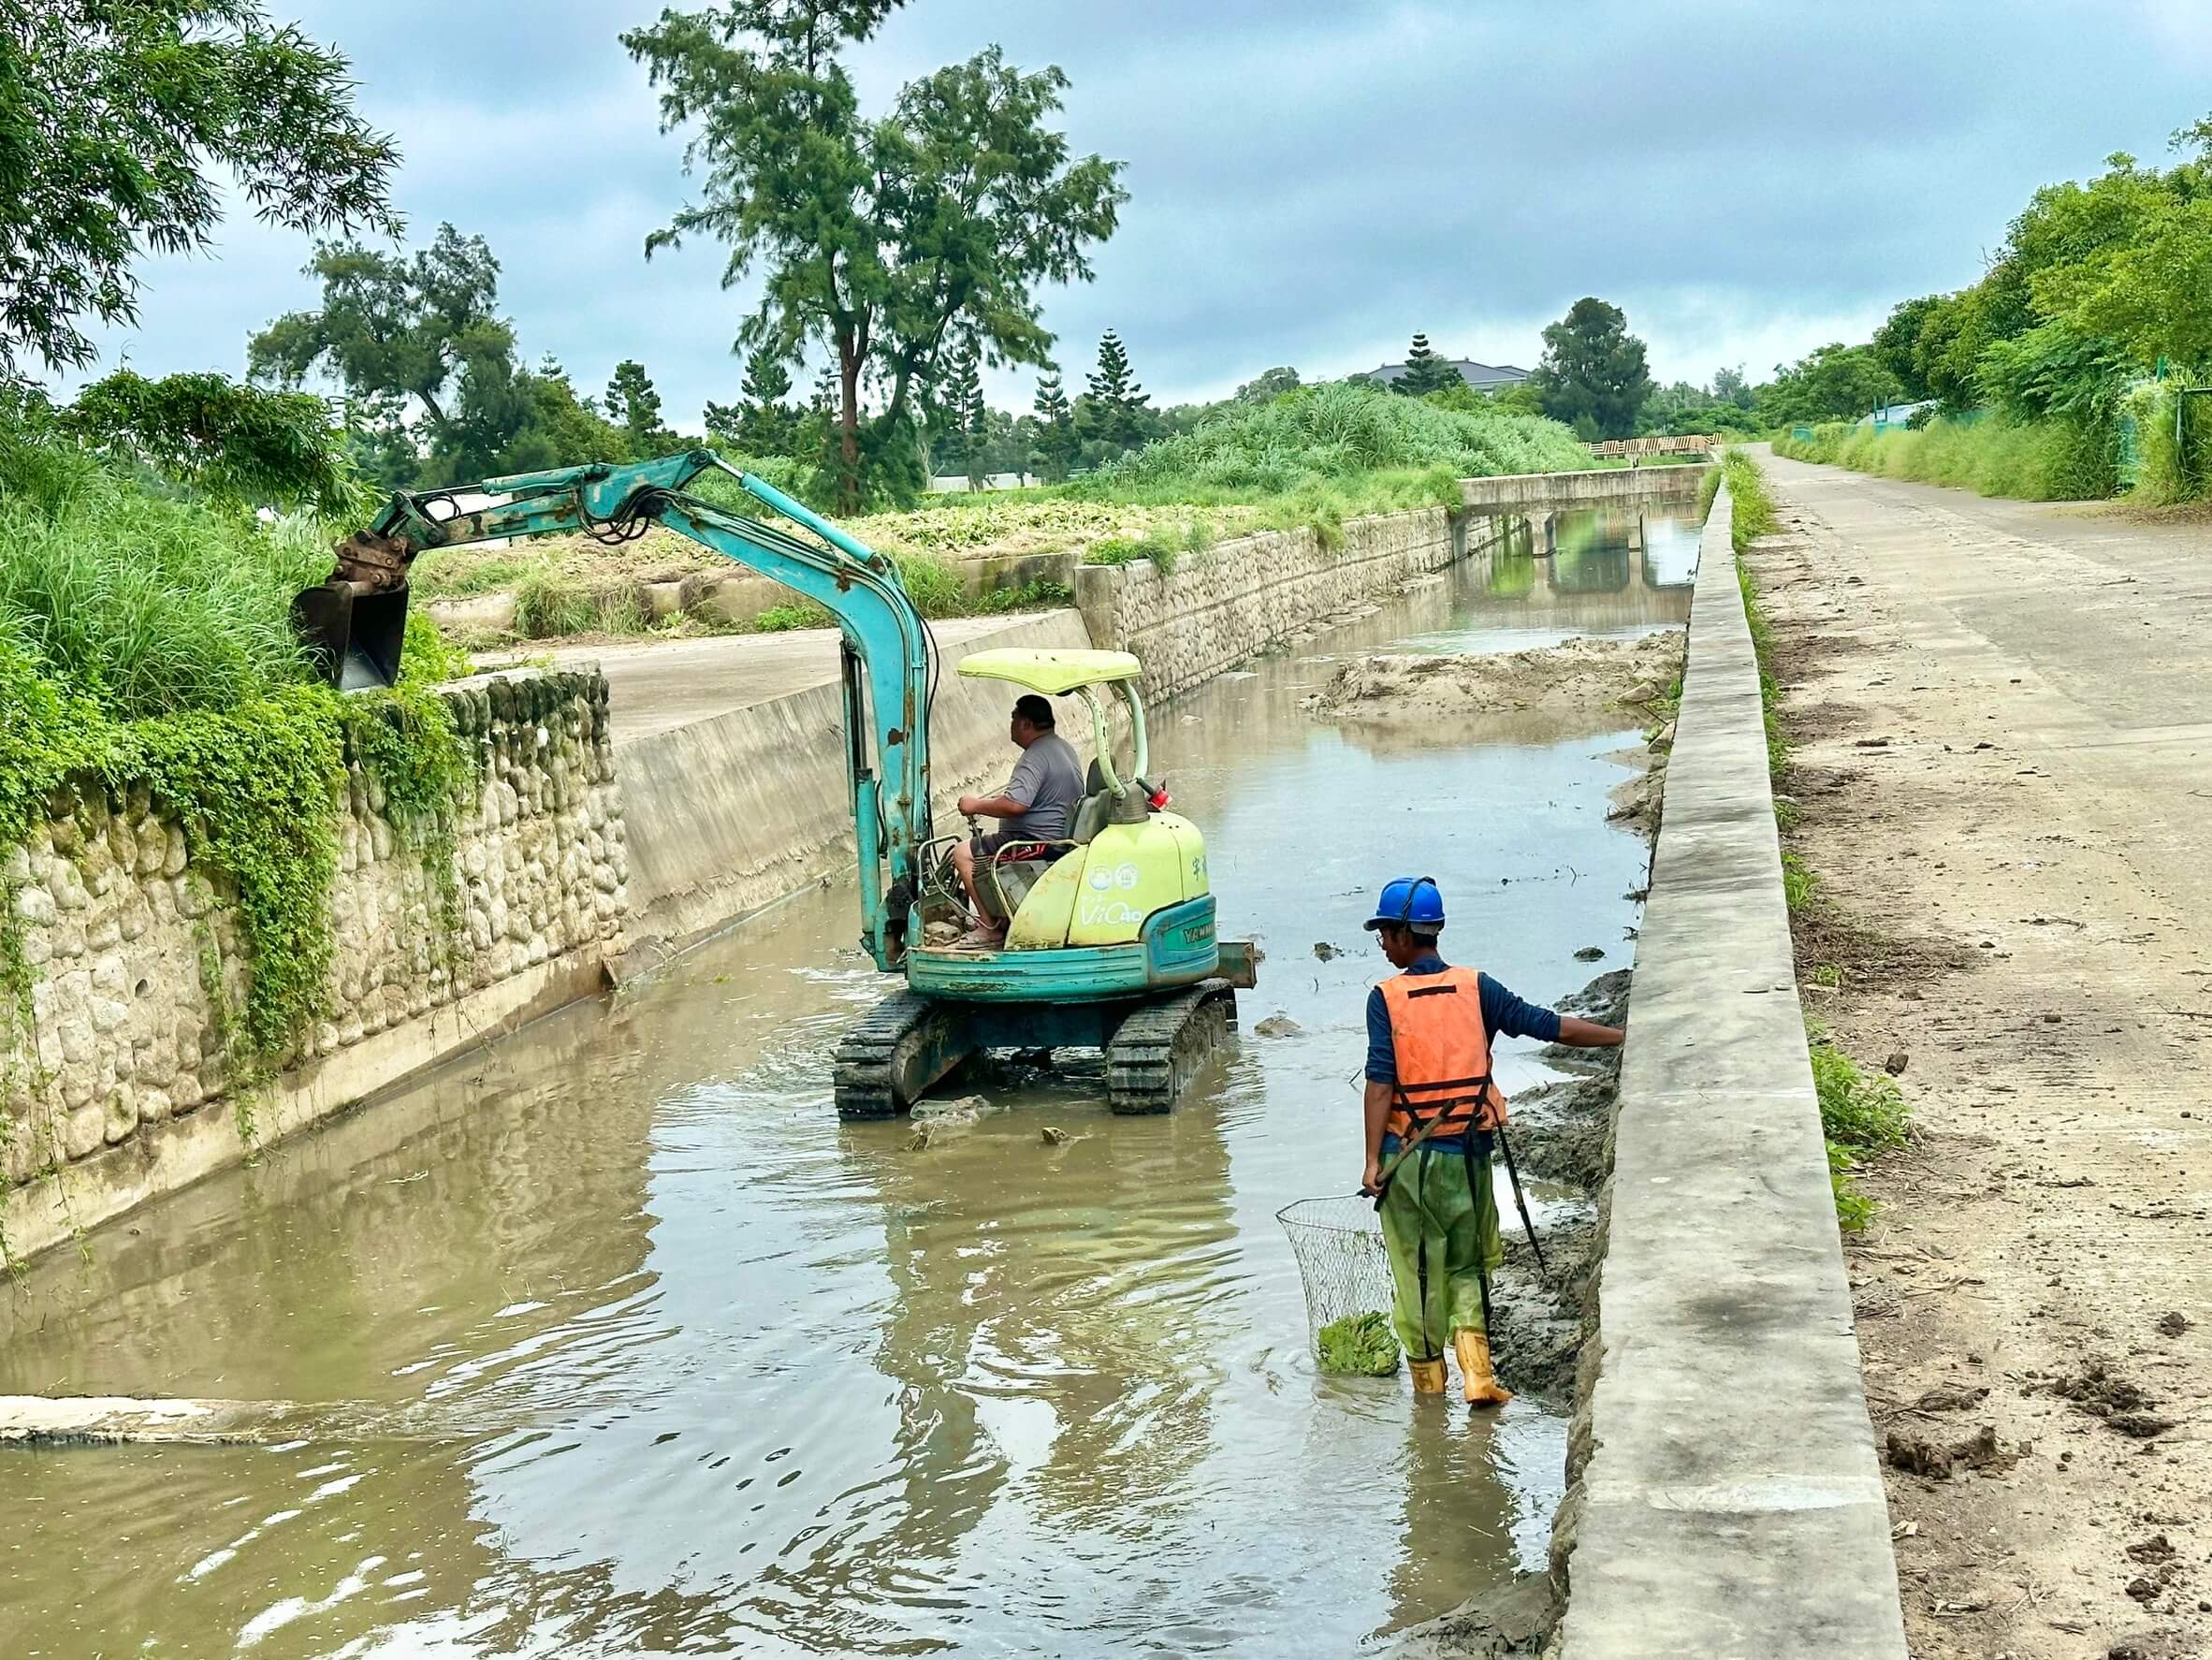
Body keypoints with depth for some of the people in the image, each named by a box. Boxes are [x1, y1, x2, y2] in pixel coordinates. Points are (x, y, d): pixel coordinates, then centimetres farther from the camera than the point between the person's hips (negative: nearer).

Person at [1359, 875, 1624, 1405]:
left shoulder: (1386, 998, -8)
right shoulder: (1475, 988, -1)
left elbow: (1381, 1084, -12)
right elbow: (1551, 1027, 0)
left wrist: (1373, 1162, -10)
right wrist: (1625, 1036, 11)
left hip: (1408, 1154, -2)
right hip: (1468, 1152, 2)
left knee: (1416, 1267, 10)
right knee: (1467, 1264, 15)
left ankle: (1428, 1379, 18)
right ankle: (1477, 1373, 3)